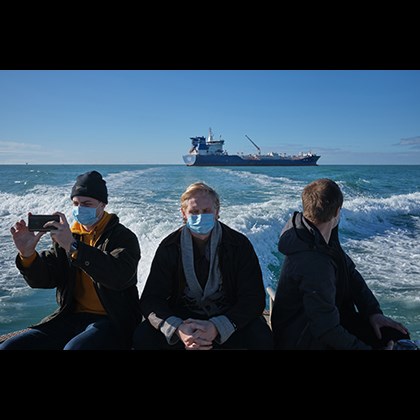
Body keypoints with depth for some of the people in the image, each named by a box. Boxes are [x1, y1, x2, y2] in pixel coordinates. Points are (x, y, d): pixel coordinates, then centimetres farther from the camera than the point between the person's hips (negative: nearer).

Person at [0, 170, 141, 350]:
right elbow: (42, 279, 7)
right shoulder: (68, 235, 11)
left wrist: (73, 246, -31)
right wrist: (27, 254, -15)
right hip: (72, 316, 6)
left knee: (75, 347, -35)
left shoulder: (124, 237, -6)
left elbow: (120, 278, -26)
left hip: (112, 321, -5)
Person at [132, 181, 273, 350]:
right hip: (182, 317, 1)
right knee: (142, 337, -22)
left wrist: (217, 327, -30)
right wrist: (177, 328, -30)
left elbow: (254, 299, -14)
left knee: (262, 339, -28)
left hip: (228, 317, -1)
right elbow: (150, 299, -10)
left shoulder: (239, 244, -10)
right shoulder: (169, 247, -6)